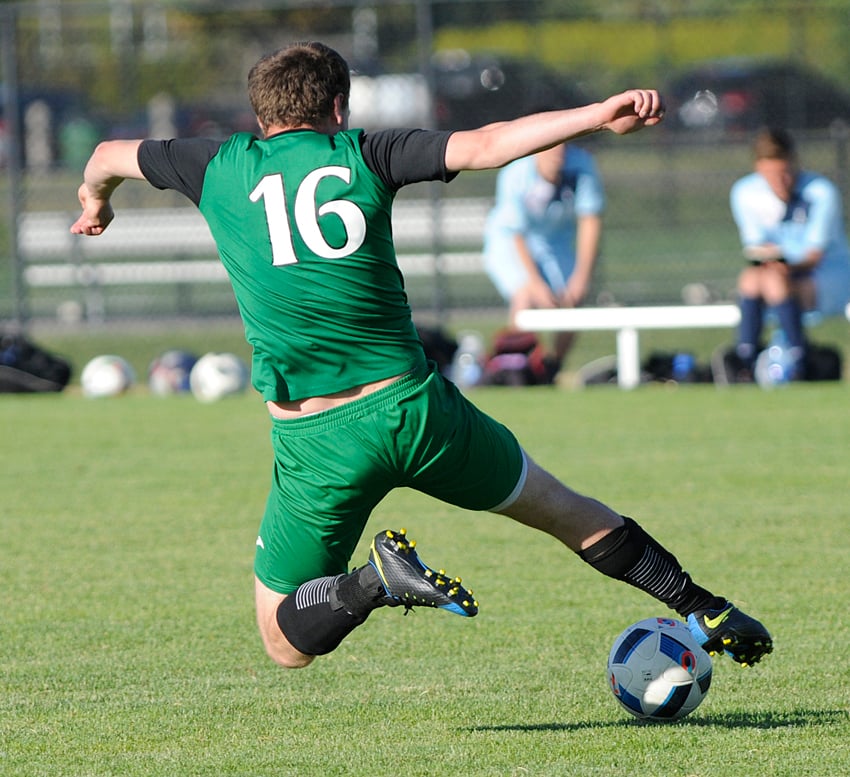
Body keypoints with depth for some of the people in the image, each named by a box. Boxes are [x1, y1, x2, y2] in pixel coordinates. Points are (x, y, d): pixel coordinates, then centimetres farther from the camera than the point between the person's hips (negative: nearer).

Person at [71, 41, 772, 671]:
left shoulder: (222, 169, 6)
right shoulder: (361, 154, 2)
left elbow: (111, 156, 24)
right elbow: (482, 146, -9)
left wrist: (95, 202, 46)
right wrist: (597, 116, -10)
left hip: (314, 441, -1)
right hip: (413, 406, 1)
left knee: (288, 643, 12)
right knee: (559, 507, 26)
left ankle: (379, 578, -16)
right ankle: (704, 612, 24)